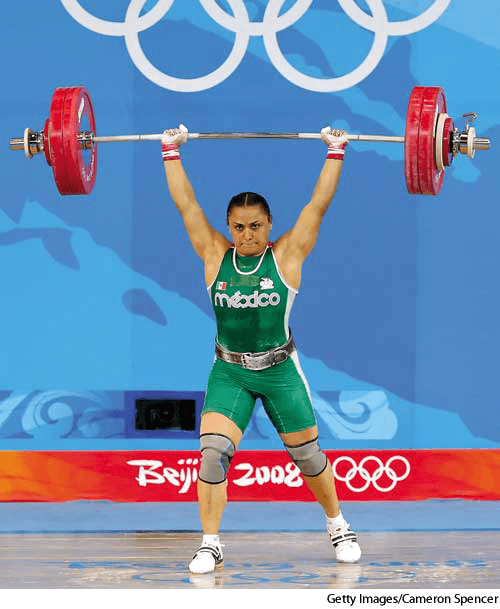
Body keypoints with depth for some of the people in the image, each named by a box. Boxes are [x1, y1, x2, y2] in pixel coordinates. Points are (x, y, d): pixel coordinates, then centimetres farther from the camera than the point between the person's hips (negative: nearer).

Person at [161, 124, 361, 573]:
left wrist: (336, 154, -6)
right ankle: (211, 545, -4)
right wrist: (171, 152, 2)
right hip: (229, 372, 1)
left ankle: (338, 525, 34)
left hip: (280, 371, 0)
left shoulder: (287, 255, -6)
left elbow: (319, 203, -6)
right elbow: (185, 203, 0)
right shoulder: (215, 255, -3)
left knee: (307, 455, 11)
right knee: (212, 452, -14)